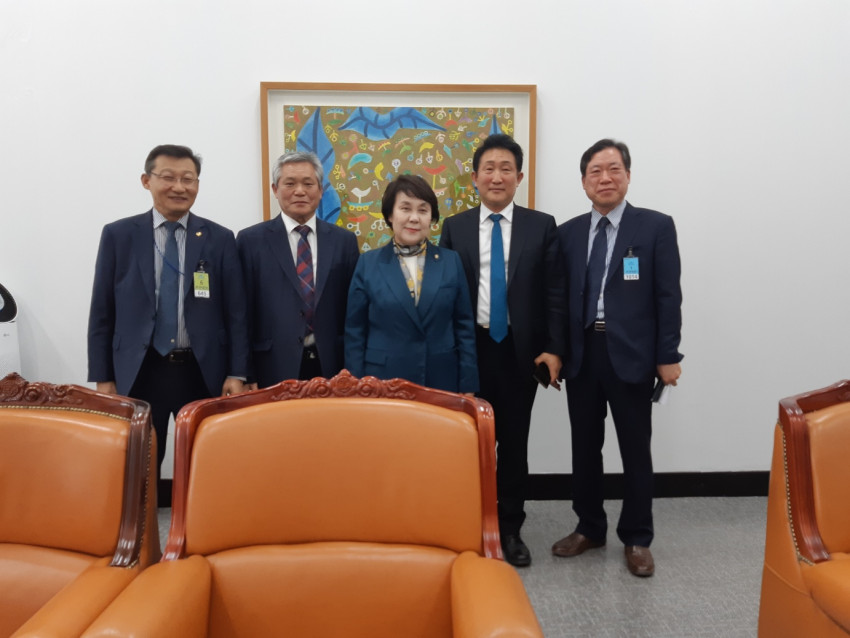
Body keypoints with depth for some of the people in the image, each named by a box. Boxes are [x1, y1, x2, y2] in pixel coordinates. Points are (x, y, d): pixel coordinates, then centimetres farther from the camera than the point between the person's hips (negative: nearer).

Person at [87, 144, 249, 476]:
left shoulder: (220, 239, 3)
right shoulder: (118, 235, 3)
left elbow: (235, 312, 1)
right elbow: (101, 312, 4)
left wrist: (236, 374, -4)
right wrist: (103, 377, 0)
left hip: (203, 373, 0)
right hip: (139, 373, 0)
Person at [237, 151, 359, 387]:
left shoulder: (344, 241, 7)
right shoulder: (251, 240, 1)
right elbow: (243, 312, -1)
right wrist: (248, 376, -5)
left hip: (332, 367, 2)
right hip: (275, 369, -2)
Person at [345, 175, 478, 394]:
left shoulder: (451, 261, 3)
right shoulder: (368, 264, 0)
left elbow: (464, 327, 3)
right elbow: (355, 332, 1)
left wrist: (467, 387, 0)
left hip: (442, 382, 1)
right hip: (383, 383, -1)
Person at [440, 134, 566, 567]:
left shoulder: (542, 226, 2)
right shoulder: (454, 228, 5)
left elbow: (554, 293, 1)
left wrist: (554, 349, -7)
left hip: (520, 350, 0)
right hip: (470, 349, 1)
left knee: (514, 442, 9)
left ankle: (510, 529, 25)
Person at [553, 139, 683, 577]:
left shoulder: (656, 227, -1)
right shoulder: (568, 232, 9)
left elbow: (668, 296, -4)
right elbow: (560, 296, 9)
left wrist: (668, 356, -9)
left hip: (631, 355, -3)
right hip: (581, 354, 3)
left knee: (635, 451, 7)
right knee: (584, 447, 13)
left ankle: (636, 539, 23)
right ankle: (589, 528, 30)